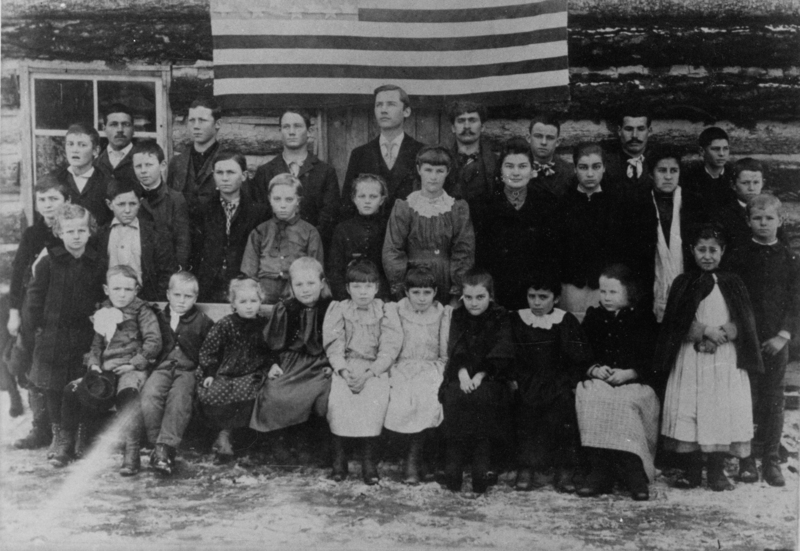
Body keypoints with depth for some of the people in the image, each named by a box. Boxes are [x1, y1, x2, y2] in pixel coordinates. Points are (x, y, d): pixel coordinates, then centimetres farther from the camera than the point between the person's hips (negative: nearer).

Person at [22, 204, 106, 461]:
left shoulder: (98, 264, 1)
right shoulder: (48, 263, -4)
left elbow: (104, 299, 10)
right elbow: (34, 298, 0)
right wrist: (33, 328, -3)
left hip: (85, 336, 1)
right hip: (53, 336, 0)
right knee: (53, 389, 8)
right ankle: (57, 436, 24)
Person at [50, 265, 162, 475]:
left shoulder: (142, 311, 2)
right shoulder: (102, 314, 18)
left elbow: (154, 341, -5)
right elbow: (96, 345, 20)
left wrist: (135, 363, -13)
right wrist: (93, 363, 1)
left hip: (132, 368, -6)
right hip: (105, 369, 6)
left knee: (127, 394, -35)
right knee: (72, 390, -12)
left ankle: (131, 453, -39)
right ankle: (66, 444, -1)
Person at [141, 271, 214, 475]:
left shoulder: (202, 321, 14)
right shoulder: (158, 318, 20)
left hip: (188, 370, -2)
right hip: (161, 368, 2)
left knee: (179, 397, -33)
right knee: (149, 395, -30)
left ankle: (165, 446, -38)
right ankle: (158, 442, -24)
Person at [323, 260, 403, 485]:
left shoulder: (386, 313, 5)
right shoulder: (338, 310, 8)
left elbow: (389, 350, -4)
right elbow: (333, 345, 0)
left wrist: (368, 374, -17)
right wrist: (343, 370, -17)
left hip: (375, 369, -1)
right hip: (345, 367, 1)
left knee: (374, 402, -29)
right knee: (338, 401, -27)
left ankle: (368, 459, -14)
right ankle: (339, 456, -9)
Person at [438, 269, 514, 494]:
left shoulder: (500, 317, 4)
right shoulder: (458, 316, 11)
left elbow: (500, 353, -7)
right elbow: (456, 349, -2)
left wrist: (480, 376, -21)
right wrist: (462, 374, -21)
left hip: (490, 376, -2)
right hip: (461, 375, 2)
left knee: (483, 396, -32)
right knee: (453, 396, -28)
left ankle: (481, 470, -24)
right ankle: (453, 469, -20)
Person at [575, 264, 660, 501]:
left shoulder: (643, 317, 8)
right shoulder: (593, 317, 17)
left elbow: (653, 359, 2)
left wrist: (629, 373, -14)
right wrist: (594, 369, -8)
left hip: (635, 382, -2)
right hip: (598, 380, 3)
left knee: (625, 401, -37)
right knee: (588, 397, -32)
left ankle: (635, 474, -28)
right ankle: (600, 471, -30)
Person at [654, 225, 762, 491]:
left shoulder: (732, 283, 7)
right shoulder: (683, 284, 7)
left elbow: (743, 324, 0)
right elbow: (676, 323, -2)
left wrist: (718, 336, -14)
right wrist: (706, 331, -13)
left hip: (726, 359, 0)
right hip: (689, 359, 0)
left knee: (723, 411, -2)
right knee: (688, 412, -3)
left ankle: (717, 471, 8)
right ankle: (692, 471, 7)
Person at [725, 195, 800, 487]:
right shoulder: (738, 256, 2)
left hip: (776, 341, 1)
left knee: (774, 400, 5)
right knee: (747, 399, 1)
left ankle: (771, 460, 12)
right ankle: (746, 460, 9)